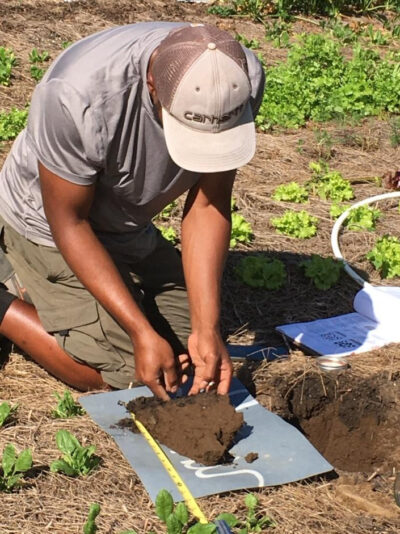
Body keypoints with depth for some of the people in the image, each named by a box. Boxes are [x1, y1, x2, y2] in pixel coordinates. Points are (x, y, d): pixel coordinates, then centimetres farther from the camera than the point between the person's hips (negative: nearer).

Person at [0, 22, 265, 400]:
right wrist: (143, 333, -28)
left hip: (130, 225, 6)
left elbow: (209, 204, -17)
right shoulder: (79, 96, -39)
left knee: (185, 344, 14)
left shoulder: (241, 80, -25)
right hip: (51, 226, -5)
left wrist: (206, 329, -23)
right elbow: (68, 220, -26)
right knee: (119, 372, -11)